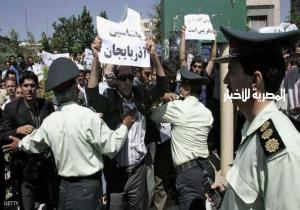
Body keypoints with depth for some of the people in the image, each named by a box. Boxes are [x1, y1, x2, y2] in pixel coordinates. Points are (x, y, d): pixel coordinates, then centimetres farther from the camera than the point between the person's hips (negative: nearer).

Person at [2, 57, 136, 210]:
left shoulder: (49, 121, -3)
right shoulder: (88, 116, -21)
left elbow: (34, 143, 18)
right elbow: (111, 147, -14)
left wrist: (20, 144, 40)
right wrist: (125, 126, 1)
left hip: (65, 185, 5)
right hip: (88, 185, -5)